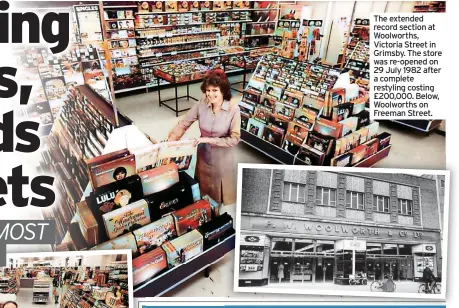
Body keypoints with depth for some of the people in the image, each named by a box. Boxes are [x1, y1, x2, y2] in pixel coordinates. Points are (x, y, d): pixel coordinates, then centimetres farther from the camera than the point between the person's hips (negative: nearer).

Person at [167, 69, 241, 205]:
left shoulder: (233, 109, -22)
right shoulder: (202, 104, -13)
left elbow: (234, 139, -21)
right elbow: (183, 124, -9)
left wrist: (209, 140, -27)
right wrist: (169, 142, -23)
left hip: (223, 158, -3)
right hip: (204, 155, 3)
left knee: (222, 194, 17)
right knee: (203, 192, 23)